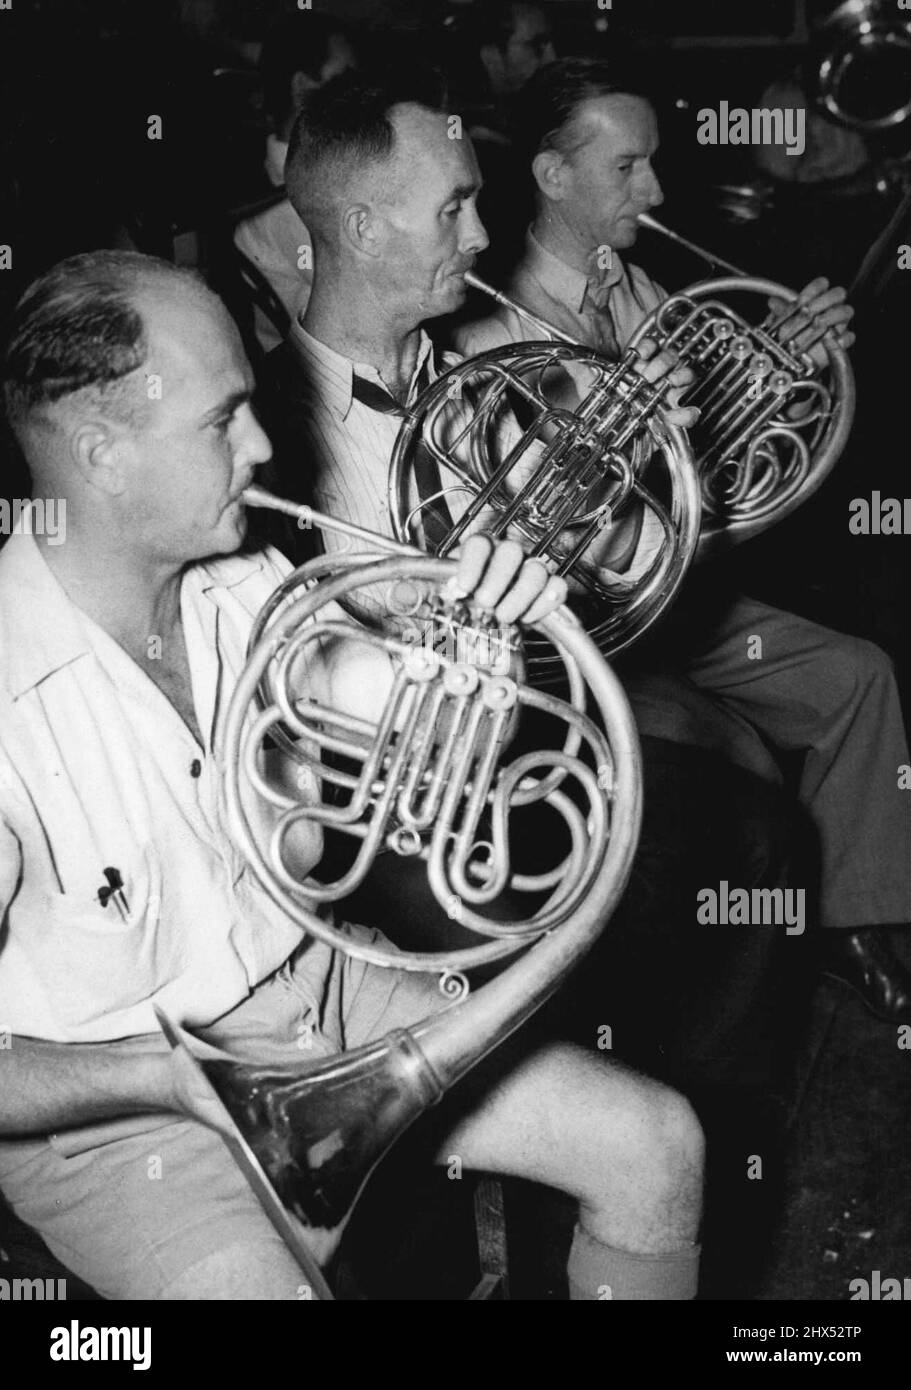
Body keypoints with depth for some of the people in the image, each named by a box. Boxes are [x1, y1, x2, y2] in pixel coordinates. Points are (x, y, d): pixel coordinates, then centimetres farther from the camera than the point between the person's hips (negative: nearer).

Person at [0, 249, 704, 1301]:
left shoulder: (249, 595, -3)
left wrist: (495, 628, -11)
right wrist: (173, 1074, -31)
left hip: (310, 989, 7)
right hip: (113, 1101, -6)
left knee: (653, 1145, 2)